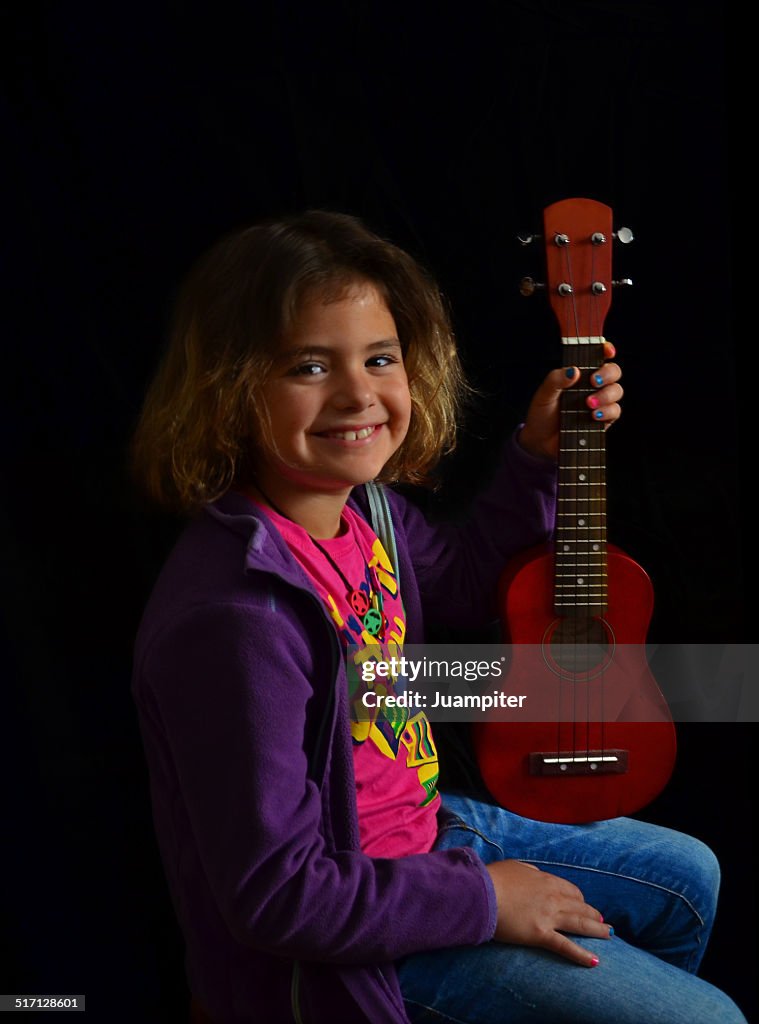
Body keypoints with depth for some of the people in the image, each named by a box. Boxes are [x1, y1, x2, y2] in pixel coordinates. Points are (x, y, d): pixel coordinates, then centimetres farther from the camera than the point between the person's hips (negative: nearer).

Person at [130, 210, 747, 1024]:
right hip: (347, 946, -9)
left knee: (688, 879, 24)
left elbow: (467, 579, 19)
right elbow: (275, 896, -30)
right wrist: (482, 900, -20)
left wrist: (540, 455, 7)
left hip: (423, 830, 9)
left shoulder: (364, 506, -6)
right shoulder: (237, 619, -34)